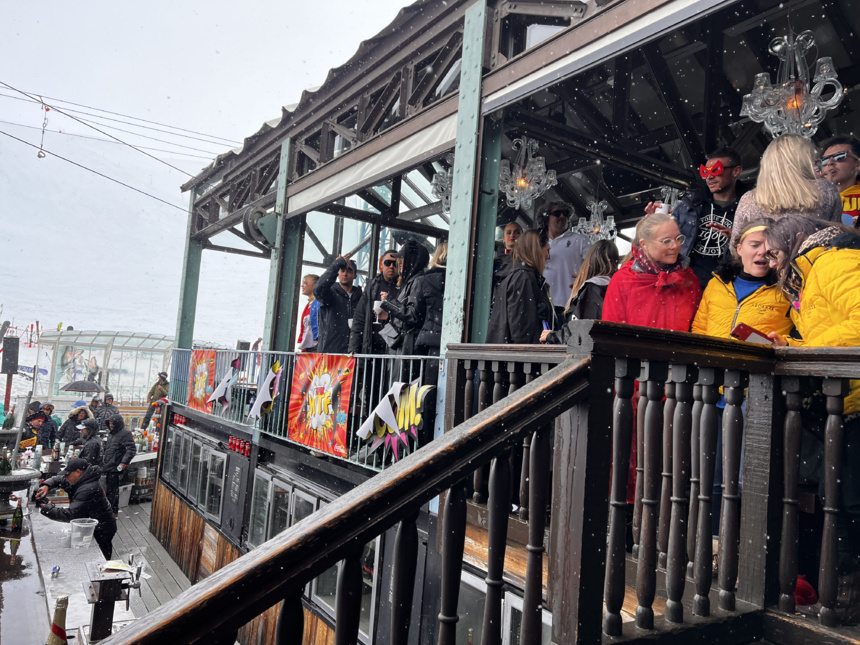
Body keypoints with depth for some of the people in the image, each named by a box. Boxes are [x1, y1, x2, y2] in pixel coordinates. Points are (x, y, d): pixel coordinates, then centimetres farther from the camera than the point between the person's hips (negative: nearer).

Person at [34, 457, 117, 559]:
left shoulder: (88, 489, -28)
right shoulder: (80, 482, 4)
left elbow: (70, 515, -29)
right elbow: (59, 479, 19)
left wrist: (46, 508, -20)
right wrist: (46, 485, -3)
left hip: (101, 534, -10)